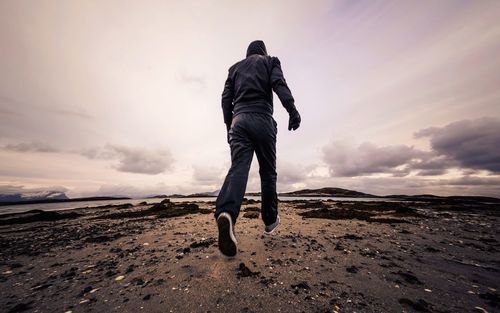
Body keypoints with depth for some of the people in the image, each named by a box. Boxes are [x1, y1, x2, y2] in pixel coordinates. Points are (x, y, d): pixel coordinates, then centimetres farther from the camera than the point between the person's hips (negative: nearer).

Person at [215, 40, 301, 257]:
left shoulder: (235, 68, 29)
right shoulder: (270, 61, 20)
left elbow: (226, 98, 17)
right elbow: (278, 83, -2)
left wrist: (229, 126, 18)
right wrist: (292, 109, -15)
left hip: (239, 119, 3)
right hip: (262, 119, -2)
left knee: (238, 168, -11)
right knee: (267, 171, 4)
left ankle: (226, 213, -37)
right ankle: (270, 220, 12)